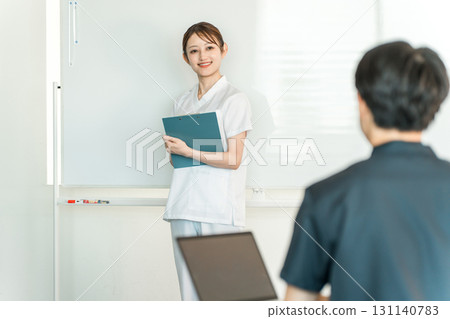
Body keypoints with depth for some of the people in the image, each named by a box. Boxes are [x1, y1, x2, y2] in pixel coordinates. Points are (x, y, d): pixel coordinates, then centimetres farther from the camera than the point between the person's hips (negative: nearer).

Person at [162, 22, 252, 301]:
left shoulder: (235, 100, -3)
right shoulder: (183, 102, 16)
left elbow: (233, 160, -8)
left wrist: (188, 152, -13)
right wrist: (172, 148, -2)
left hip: (220, 210, -5)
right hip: (185, 208, 5)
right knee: (190, 290, 6)